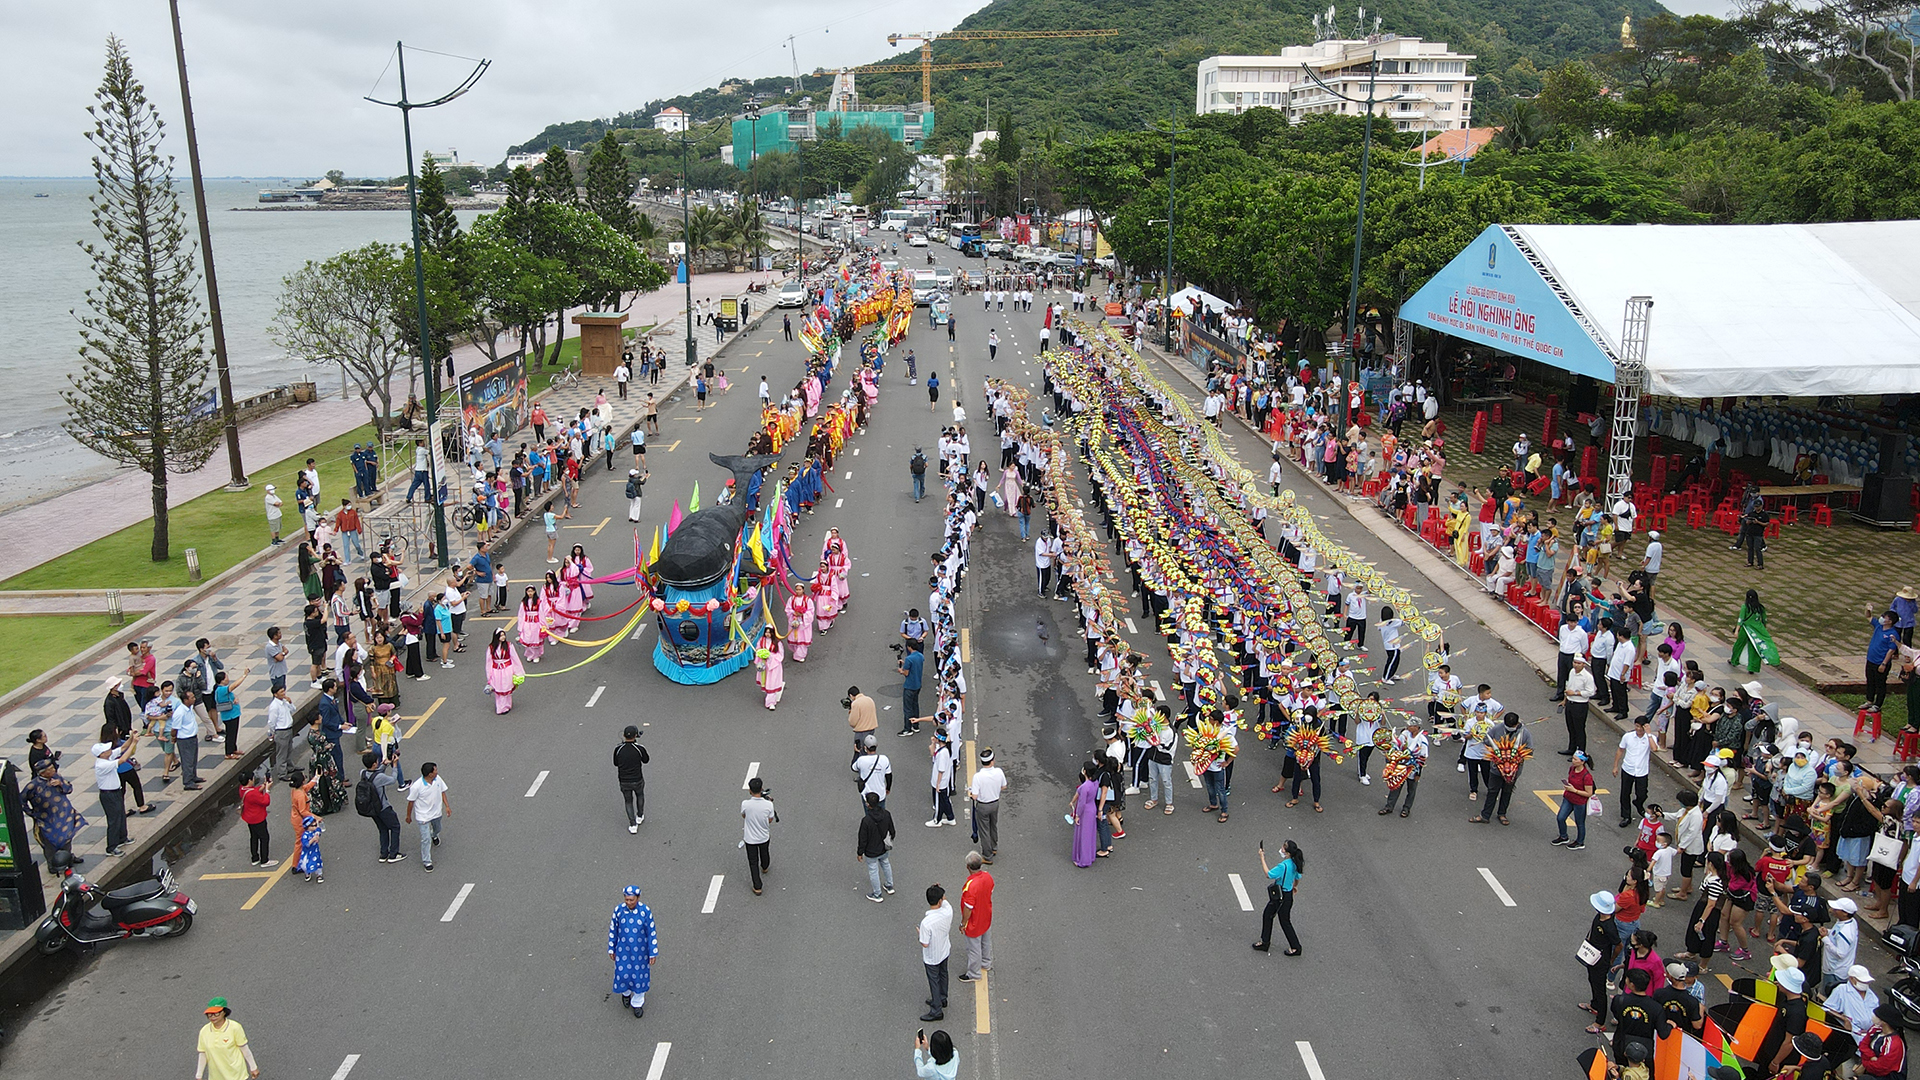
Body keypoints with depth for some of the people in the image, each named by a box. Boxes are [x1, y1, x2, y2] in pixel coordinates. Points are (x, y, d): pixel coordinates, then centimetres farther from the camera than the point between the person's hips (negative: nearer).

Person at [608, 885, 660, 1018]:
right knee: (623, 973, 7)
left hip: (640, 951, -1)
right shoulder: (618, 910, -14)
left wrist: (653, 953, -6)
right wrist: (611, 949, 6)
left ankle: (638, 1003, 33)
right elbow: (613, 930, 0)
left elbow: (652, 932, -10)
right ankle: (625, 992, 42)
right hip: (623, 950, 1)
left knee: (640, 975, 10)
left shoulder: (645, 911, -18)